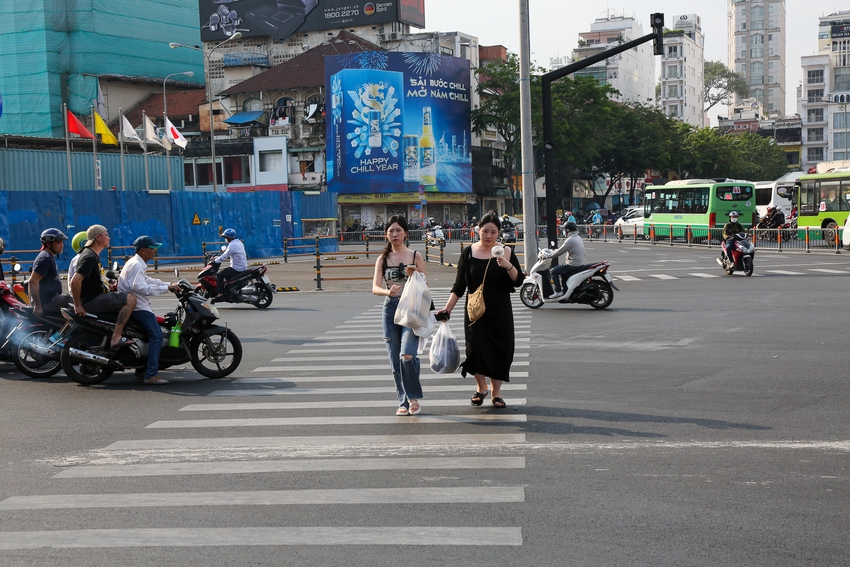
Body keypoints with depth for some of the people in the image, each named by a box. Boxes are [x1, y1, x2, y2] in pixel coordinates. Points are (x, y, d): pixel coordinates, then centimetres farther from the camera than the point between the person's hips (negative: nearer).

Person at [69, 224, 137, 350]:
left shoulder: (94, 255, 16)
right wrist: (77, 305, -22)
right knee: (130, 299, -18)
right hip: (91, 300, -11)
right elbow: (75, 281, -27)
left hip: (95, 297, 11)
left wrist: (106, 286, 23)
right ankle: (116, 338, -24)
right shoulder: (90, 257, -17)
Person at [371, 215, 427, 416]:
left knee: (407, 356, -19)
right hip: (391, 309, 3)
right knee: (395, 360, 4)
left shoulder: (415, 256, 2)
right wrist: (388, 291, -23)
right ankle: (404, 402, 16)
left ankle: (414, 398, 0)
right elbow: (375, 288, -2)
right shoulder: (383, 259, 8)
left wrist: (414, 276, -17)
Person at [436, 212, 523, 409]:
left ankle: (495, 393, 16)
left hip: (501, 311, 0)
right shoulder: (469, 252, 1)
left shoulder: (506, 252, 1)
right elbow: (459, 285, 4)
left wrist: (508, 266, -20)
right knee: (476, 348, -9)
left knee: (500, 351, 1)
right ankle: (481, 387, 15)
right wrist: (448, 308, -3)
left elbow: (519, 281, -3)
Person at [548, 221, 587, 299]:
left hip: (573, 265, -10)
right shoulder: (578, 238, 12)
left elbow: (560, 252, -18)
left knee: (554, 271, -4)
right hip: (581, 264, 10)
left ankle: (558, 291, -6)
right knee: (563, 272, 29)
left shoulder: (570, 240, -19)